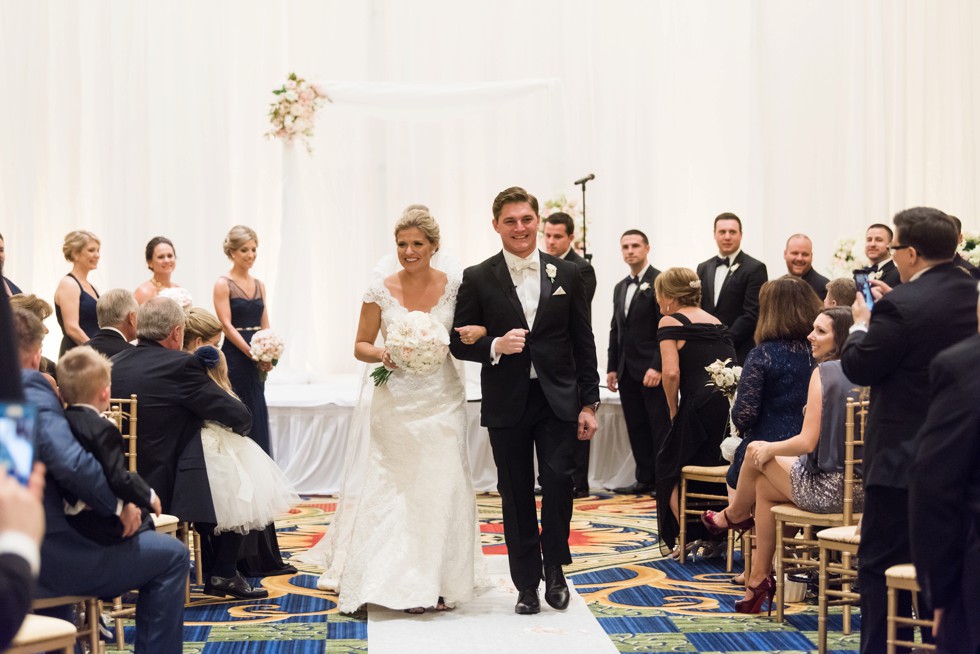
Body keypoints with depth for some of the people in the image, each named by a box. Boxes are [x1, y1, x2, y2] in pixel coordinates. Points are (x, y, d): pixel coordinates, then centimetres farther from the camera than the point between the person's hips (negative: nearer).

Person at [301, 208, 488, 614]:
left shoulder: (454, 285, -1)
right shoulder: (381, 289, -2)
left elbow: (473, 328, 10)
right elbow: (361, 346, 5)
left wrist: (476, 332, -13)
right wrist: (382, 356, -16)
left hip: (441, 400, 1)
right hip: (395, 402, 0)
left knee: (441, 487, 3)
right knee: (396, 488, 2)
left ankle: (441, 580, 16)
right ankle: (405, 583, 12)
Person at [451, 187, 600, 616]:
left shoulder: (567, 274, 5)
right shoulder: (477, 279, 1)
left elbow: (583, 342, 6)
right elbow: (459, 343, 2)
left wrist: (588, 403, 2)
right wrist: (495, 346, -19)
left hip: (558, 400, 0)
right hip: (507, 403, 0)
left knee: (559, 483, -10)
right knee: (516, 495, 6)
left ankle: (554, 567, 12)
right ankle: (527, 584, 17)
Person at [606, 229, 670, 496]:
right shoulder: (620, 288, 17)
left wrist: (657, 367, -19)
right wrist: (611, 367, 13)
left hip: (652, 369, -7)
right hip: (627, 371, 7)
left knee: (661, 429, -3)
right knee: (637, 428, 8)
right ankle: (646, 479, 15)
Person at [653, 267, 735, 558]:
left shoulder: (671, 321, 3)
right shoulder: (715, 321, 23)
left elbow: (671, 372, -10)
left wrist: (673, 410, 4)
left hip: (702, 404, -6)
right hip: (733, 402, 6)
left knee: (670, 467, 13)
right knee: (713, 469, 22)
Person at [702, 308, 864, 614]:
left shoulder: (824, 372, -13)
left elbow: (808, 442, -18)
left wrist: (769, 449, 0)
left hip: (828, 489, -7)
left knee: (756, 451, 14)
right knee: (764, 486, 25)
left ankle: (734, 513, 42)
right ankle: (758, 579, 29)